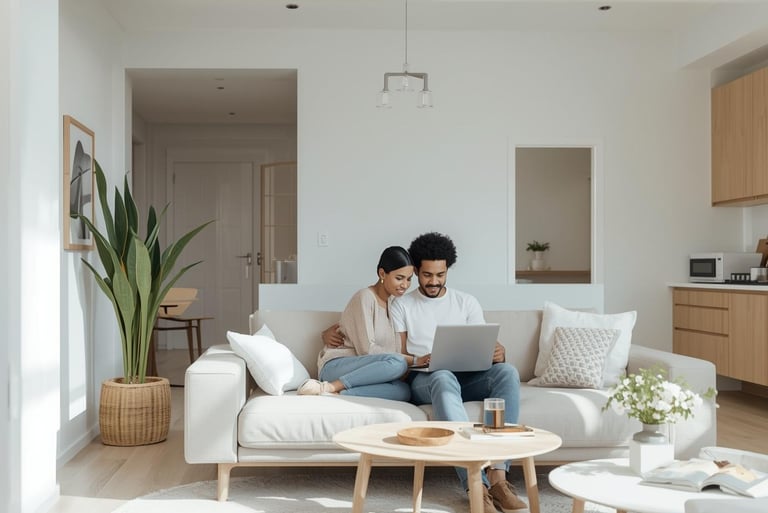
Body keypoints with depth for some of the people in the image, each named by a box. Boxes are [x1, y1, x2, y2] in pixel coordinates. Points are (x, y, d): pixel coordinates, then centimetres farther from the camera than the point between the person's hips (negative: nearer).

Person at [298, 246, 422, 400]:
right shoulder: (365, 297, -9)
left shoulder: (393, 300, 16)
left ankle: (336, 392, -30)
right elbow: (366, 349, -16)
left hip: (362, 371, 6)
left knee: (403, 391, -28)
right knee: (397, 363, -34)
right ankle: (329, 387, -28)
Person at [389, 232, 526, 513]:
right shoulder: (402, 305, 11)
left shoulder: (467, 302, 16)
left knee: (507, 372, -30)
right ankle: (477, 485, -49)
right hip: (422, 381, -3)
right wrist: (418, 362, -18)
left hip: (466, 377, 3)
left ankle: (497, 474, -38)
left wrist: (497, 353, -15)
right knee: (443, 378, -41)